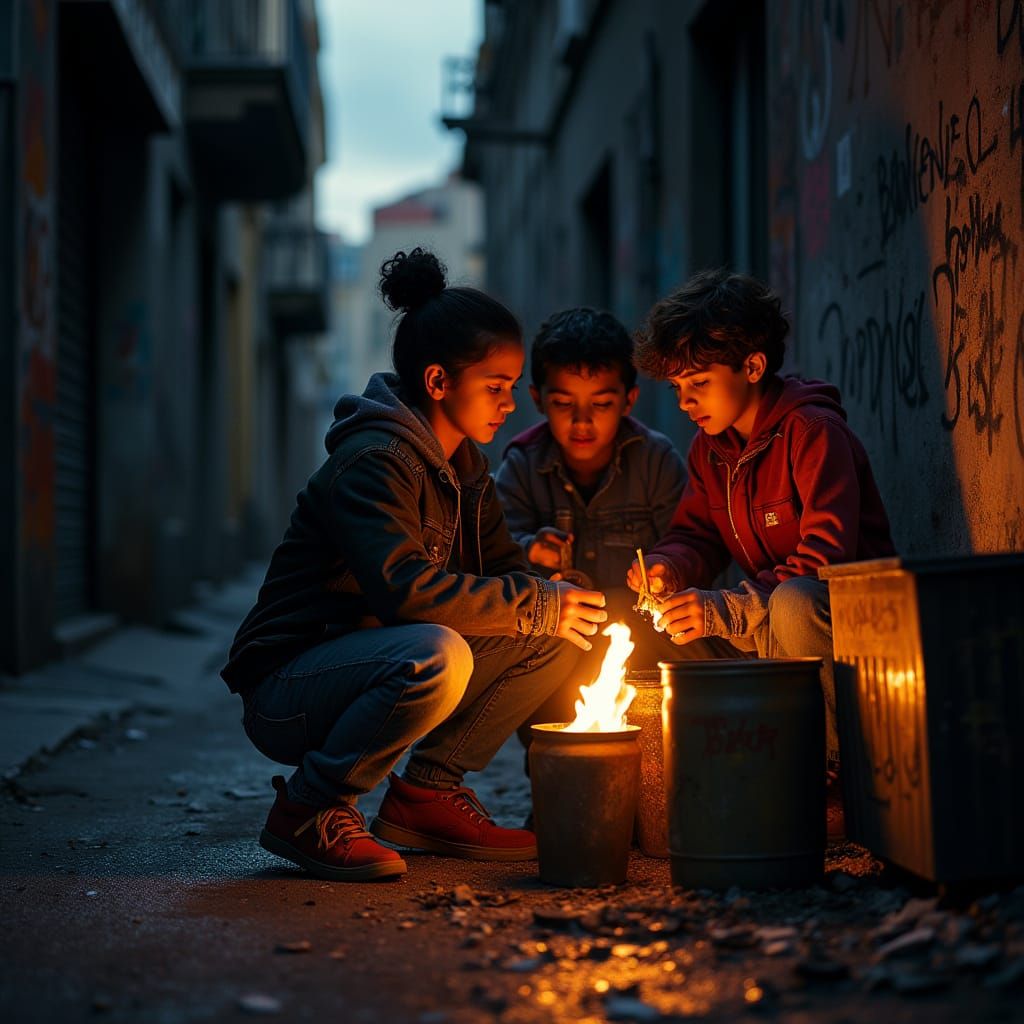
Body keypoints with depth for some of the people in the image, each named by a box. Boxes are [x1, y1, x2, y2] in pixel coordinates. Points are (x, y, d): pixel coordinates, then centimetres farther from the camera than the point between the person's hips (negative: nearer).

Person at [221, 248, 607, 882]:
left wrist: (555, 594, -13)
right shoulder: (374, 461, -20)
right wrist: (540, 606, -26)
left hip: (376, 670, 9)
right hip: (284, 696, -9)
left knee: (557, 637, -1)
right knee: (437, 655, -38)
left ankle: (427, 793, 6)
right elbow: (404, 588, -32)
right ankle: (308, 810, -16)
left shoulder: (465, 467, 10)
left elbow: (500, 568, 10)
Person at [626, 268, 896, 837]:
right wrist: (667, 568, -12)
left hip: (850, 615, -8)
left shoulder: (812, 431, -18)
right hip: (764, 623, 8)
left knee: (793, 603, -38)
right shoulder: (710, 449, 8)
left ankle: (831, 784, -24)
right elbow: (697, 536, 13)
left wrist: (724, 609, -34)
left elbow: (826, 560, -26)